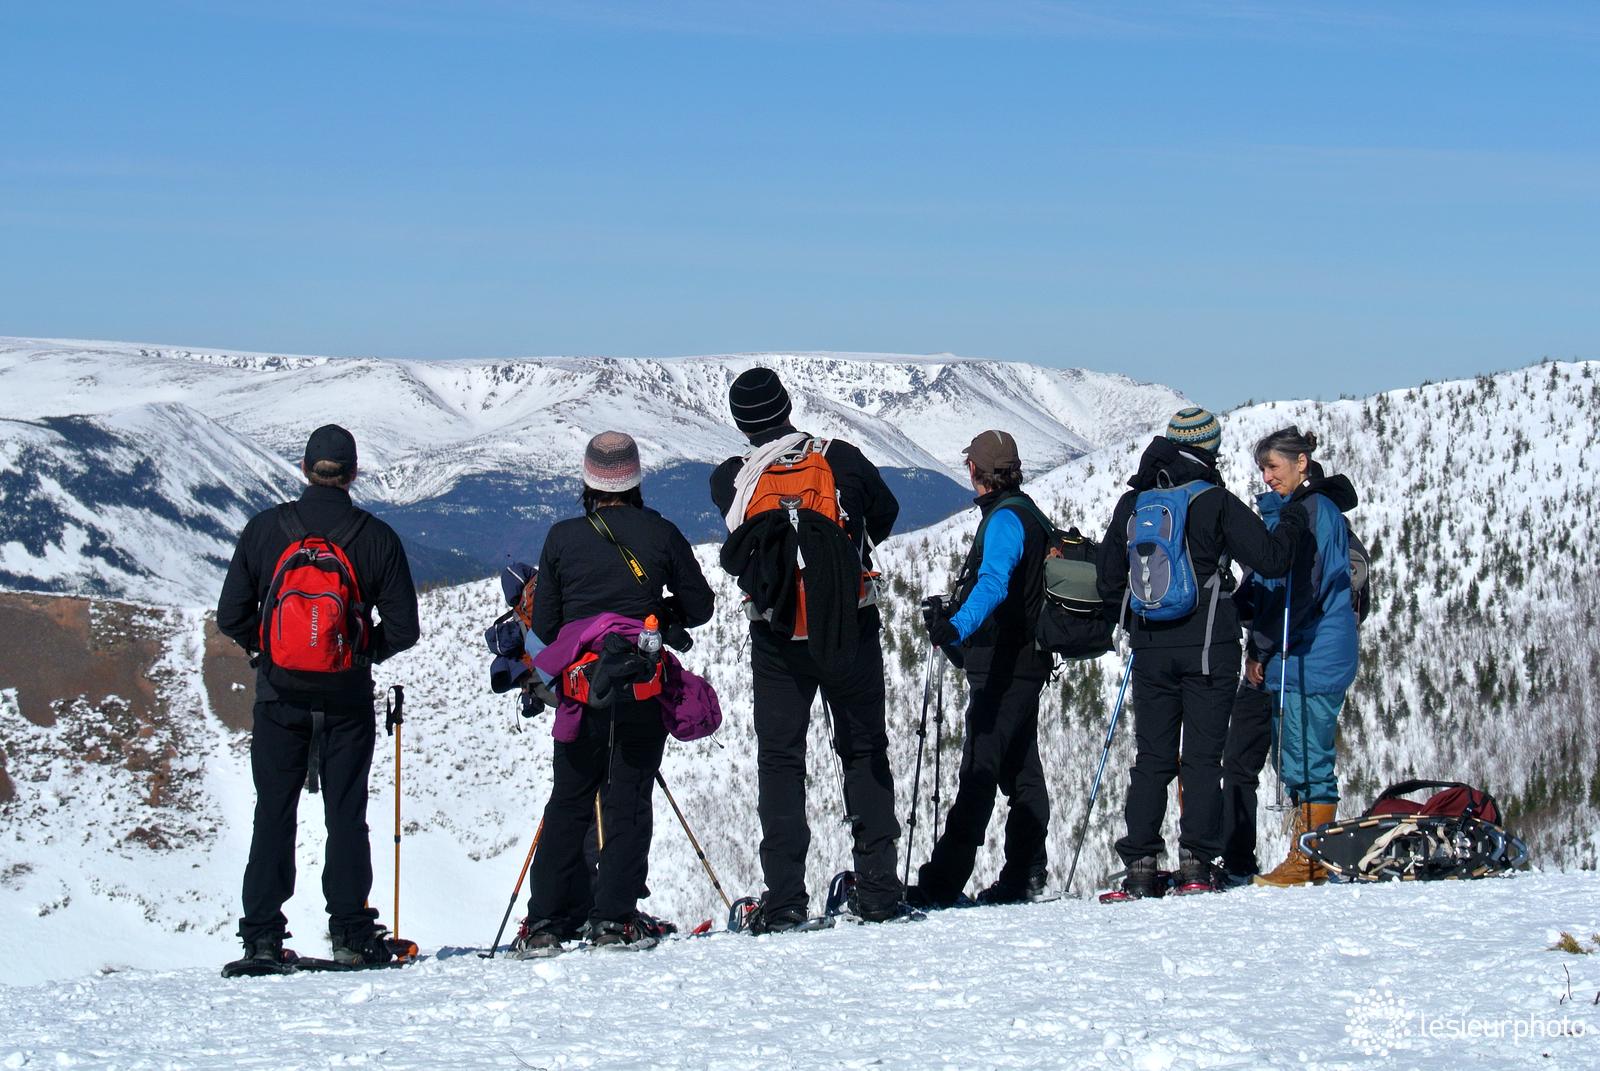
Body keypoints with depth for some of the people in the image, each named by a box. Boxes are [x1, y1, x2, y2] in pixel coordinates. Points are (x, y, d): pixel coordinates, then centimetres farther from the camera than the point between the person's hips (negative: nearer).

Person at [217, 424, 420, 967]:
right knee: (346, 815, 6)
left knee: (273, 815, 7)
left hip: (279, 697, 1)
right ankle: (350, 933, 2)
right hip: (347, 699, 0)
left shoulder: (265, 529, -3)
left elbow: (231, 616, -2)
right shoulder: (376, 537, -4)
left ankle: (261, 936, 5)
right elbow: (403, 627, -4)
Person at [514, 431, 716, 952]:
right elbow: (699, 606, 7)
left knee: (568, 803, 9)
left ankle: (546, 919, 3)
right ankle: (614, 917, -5)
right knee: (629, 802, 3)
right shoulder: (660, 533, 0)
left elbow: (544, 624, 7)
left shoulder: (563, 537, 2)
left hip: (579, 691, 1)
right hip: (642, 691, -1)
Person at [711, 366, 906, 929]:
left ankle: (784, 898, -2)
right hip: (851, 629, 0)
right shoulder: (842, 460, -7)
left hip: (777, 640, 0)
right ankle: (877, 886, 7)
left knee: (779, 760, 7)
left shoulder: (730, 481, -5)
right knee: (865, 751, 12)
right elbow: (885, 516, 11)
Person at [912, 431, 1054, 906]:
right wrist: (952, 619, 47)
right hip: (1026, 662, 10)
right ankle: (1024, 878, 15)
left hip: (1001, 667, -10)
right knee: (1020, 772, 12)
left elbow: (994, 583, -33)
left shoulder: (1005, 518, -14)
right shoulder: (1028, 513, 17)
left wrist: (957, 626, -48)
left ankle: (942, 882, -17)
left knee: (979, 771, -13)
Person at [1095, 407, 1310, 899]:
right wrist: (1292, 522, 11)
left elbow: (1109, 583, 13)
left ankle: (1140, 866, 0)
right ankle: (1195, 863, -4)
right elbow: (1270, 558, -9)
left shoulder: (1131, 503, 7)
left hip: (1150, 650, 3)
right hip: (1208, 648, -3)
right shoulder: (1214, 501, -7)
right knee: (1202, 757, 1)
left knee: (1151, 757, 7)